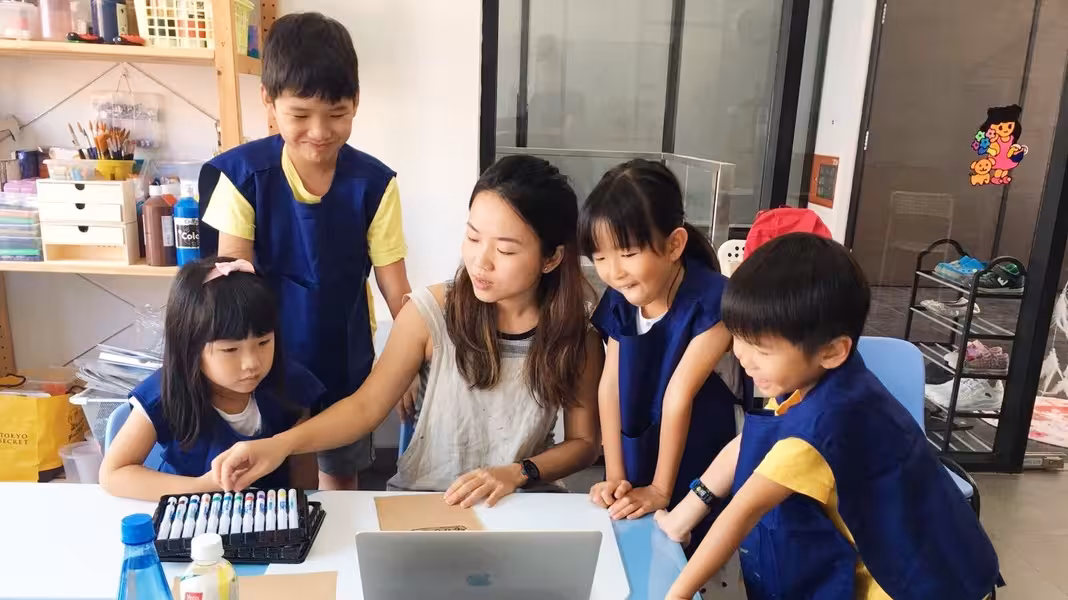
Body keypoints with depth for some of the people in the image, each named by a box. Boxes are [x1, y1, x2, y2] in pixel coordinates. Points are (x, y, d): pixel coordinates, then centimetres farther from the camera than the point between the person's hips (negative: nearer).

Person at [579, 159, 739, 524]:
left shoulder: (712, 301, -24)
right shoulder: (620, 300, -5)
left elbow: (679, 394, -22)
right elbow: (610, 386, -8)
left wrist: (660, 489, -17)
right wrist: (615, 477, -11)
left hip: (697, 477, -5)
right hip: (636, 468, 5)